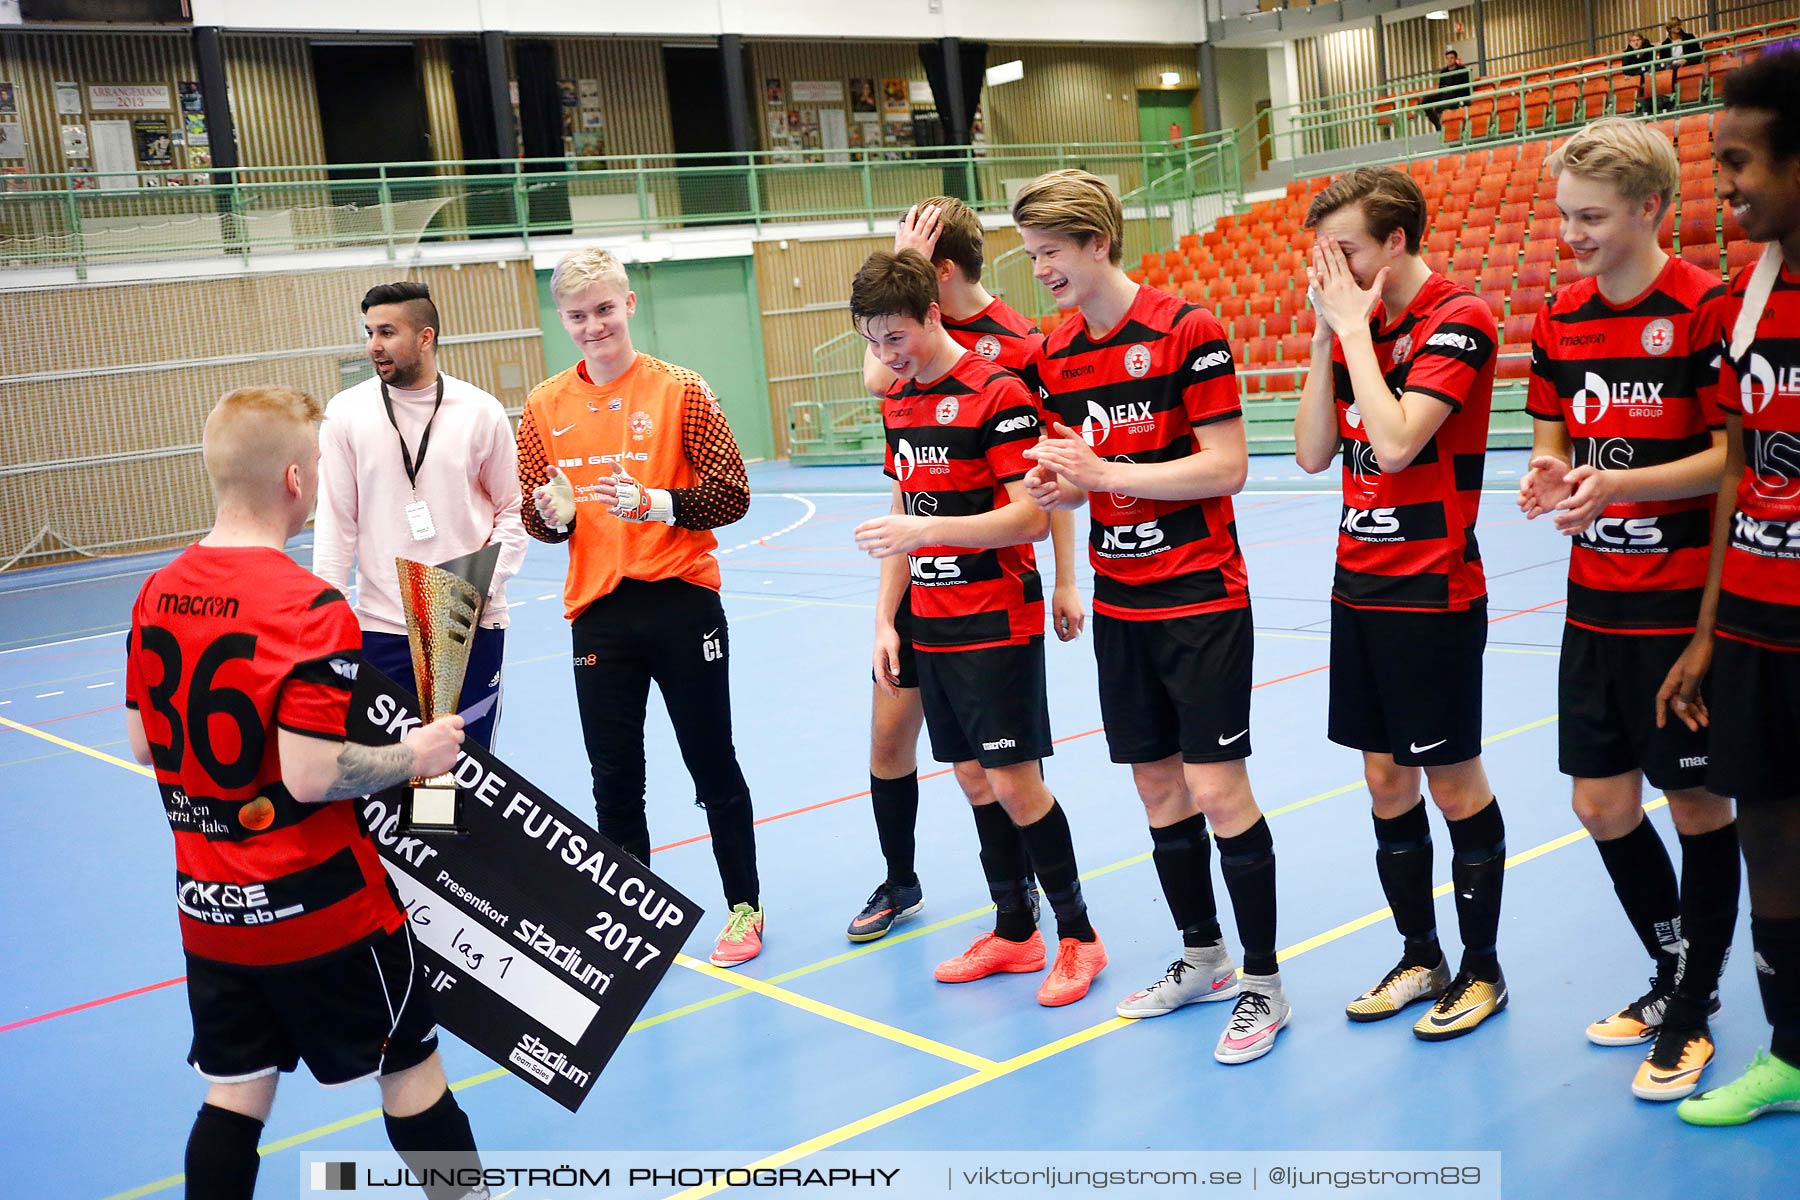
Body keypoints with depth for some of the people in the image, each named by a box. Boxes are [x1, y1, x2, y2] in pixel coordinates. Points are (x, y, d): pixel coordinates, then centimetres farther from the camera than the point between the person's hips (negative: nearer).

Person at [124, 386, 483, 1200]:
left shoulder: (156, 595, 0)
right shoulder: (310, 609, -21)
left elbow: (144, 744, 8)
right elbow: (310, 776, -25)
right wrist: (415, 755, -12)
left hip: (208, 908, 6)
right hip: (319, 906, -6)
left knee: (234, 1091, 15)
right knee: (410, 1067, 12)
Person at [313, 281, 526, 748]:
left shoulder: (481, 411, -1)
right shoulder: (346, 412, 0)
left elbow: (512, 509, 6)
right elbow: (335, 521, 2)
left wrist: (488, 581, -8)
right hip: (382, 626, 0)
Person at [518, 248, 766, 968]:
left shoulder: (680, 389, -5)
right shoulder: (544, 407, 5)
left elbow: (731, 494, -7)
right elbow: (533, 516, 11)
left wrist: (655, 503, -22)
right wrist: (553, 513, -12)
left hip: (681, 603, -3)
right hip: (597, 612, 3)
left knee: (713, 766, 8)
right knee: (613, 778, 10)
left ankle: (744, 908, 24)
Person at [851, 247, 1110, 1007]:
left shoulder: (997, 393, -13)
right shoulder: (898, 403, 11)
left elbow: (1032, 516, -19)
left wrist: (927, 530, -26)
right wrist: (887, 619, 12)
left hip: (997, 623, -7)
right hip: (932, 625, 7)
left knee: (1014, 780, -5)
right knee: (973, 776, 12)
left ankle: (1077, 935, 11)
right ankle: (1013, 932, 24)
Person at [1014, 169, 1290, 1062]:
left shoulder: (1185, 330, -12)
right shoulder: (1057, 354, 8)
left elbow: (1227, 466, -16)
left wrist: (1106, 473, -21)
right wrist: (1056, 486, -7)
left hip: (1200, 597, -6)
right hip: (1120, 605, 6)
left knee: (1217, 789, -4)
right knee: (1157, 788, 11)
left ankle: (1264, 982, 10)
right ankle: (1202, 957, 28)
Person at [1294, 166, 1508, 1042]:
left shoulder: (1458, 320, -12)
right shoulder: (1355, 323, 9)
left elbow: (1394, 442, -25)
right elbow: (1314, 453, 3)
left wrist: (1356, 325, -17)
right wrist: (1325, 331, -3)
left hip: (1433, 596, -7)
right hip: (1359, 589, 7)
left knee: (1454, 784, 3)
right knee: (1386, 781, 12)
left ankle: (1481, 968, 19)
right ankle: (1420, 958, 26)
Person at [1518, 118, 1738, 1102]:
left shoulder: (1705, 308, -11)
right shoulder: (1557, 318, 7)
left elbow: (1732, 457, -12)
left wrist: (1617, 484, -25)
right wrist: (1549, 478, -9)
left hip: (1686, 603, -6)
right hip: (1595, 603, 6)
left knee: (1699, 807, 6)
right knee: (1602, 804, 10)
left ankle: (1694, 1008, 21)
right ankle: (1671, 977, 32)